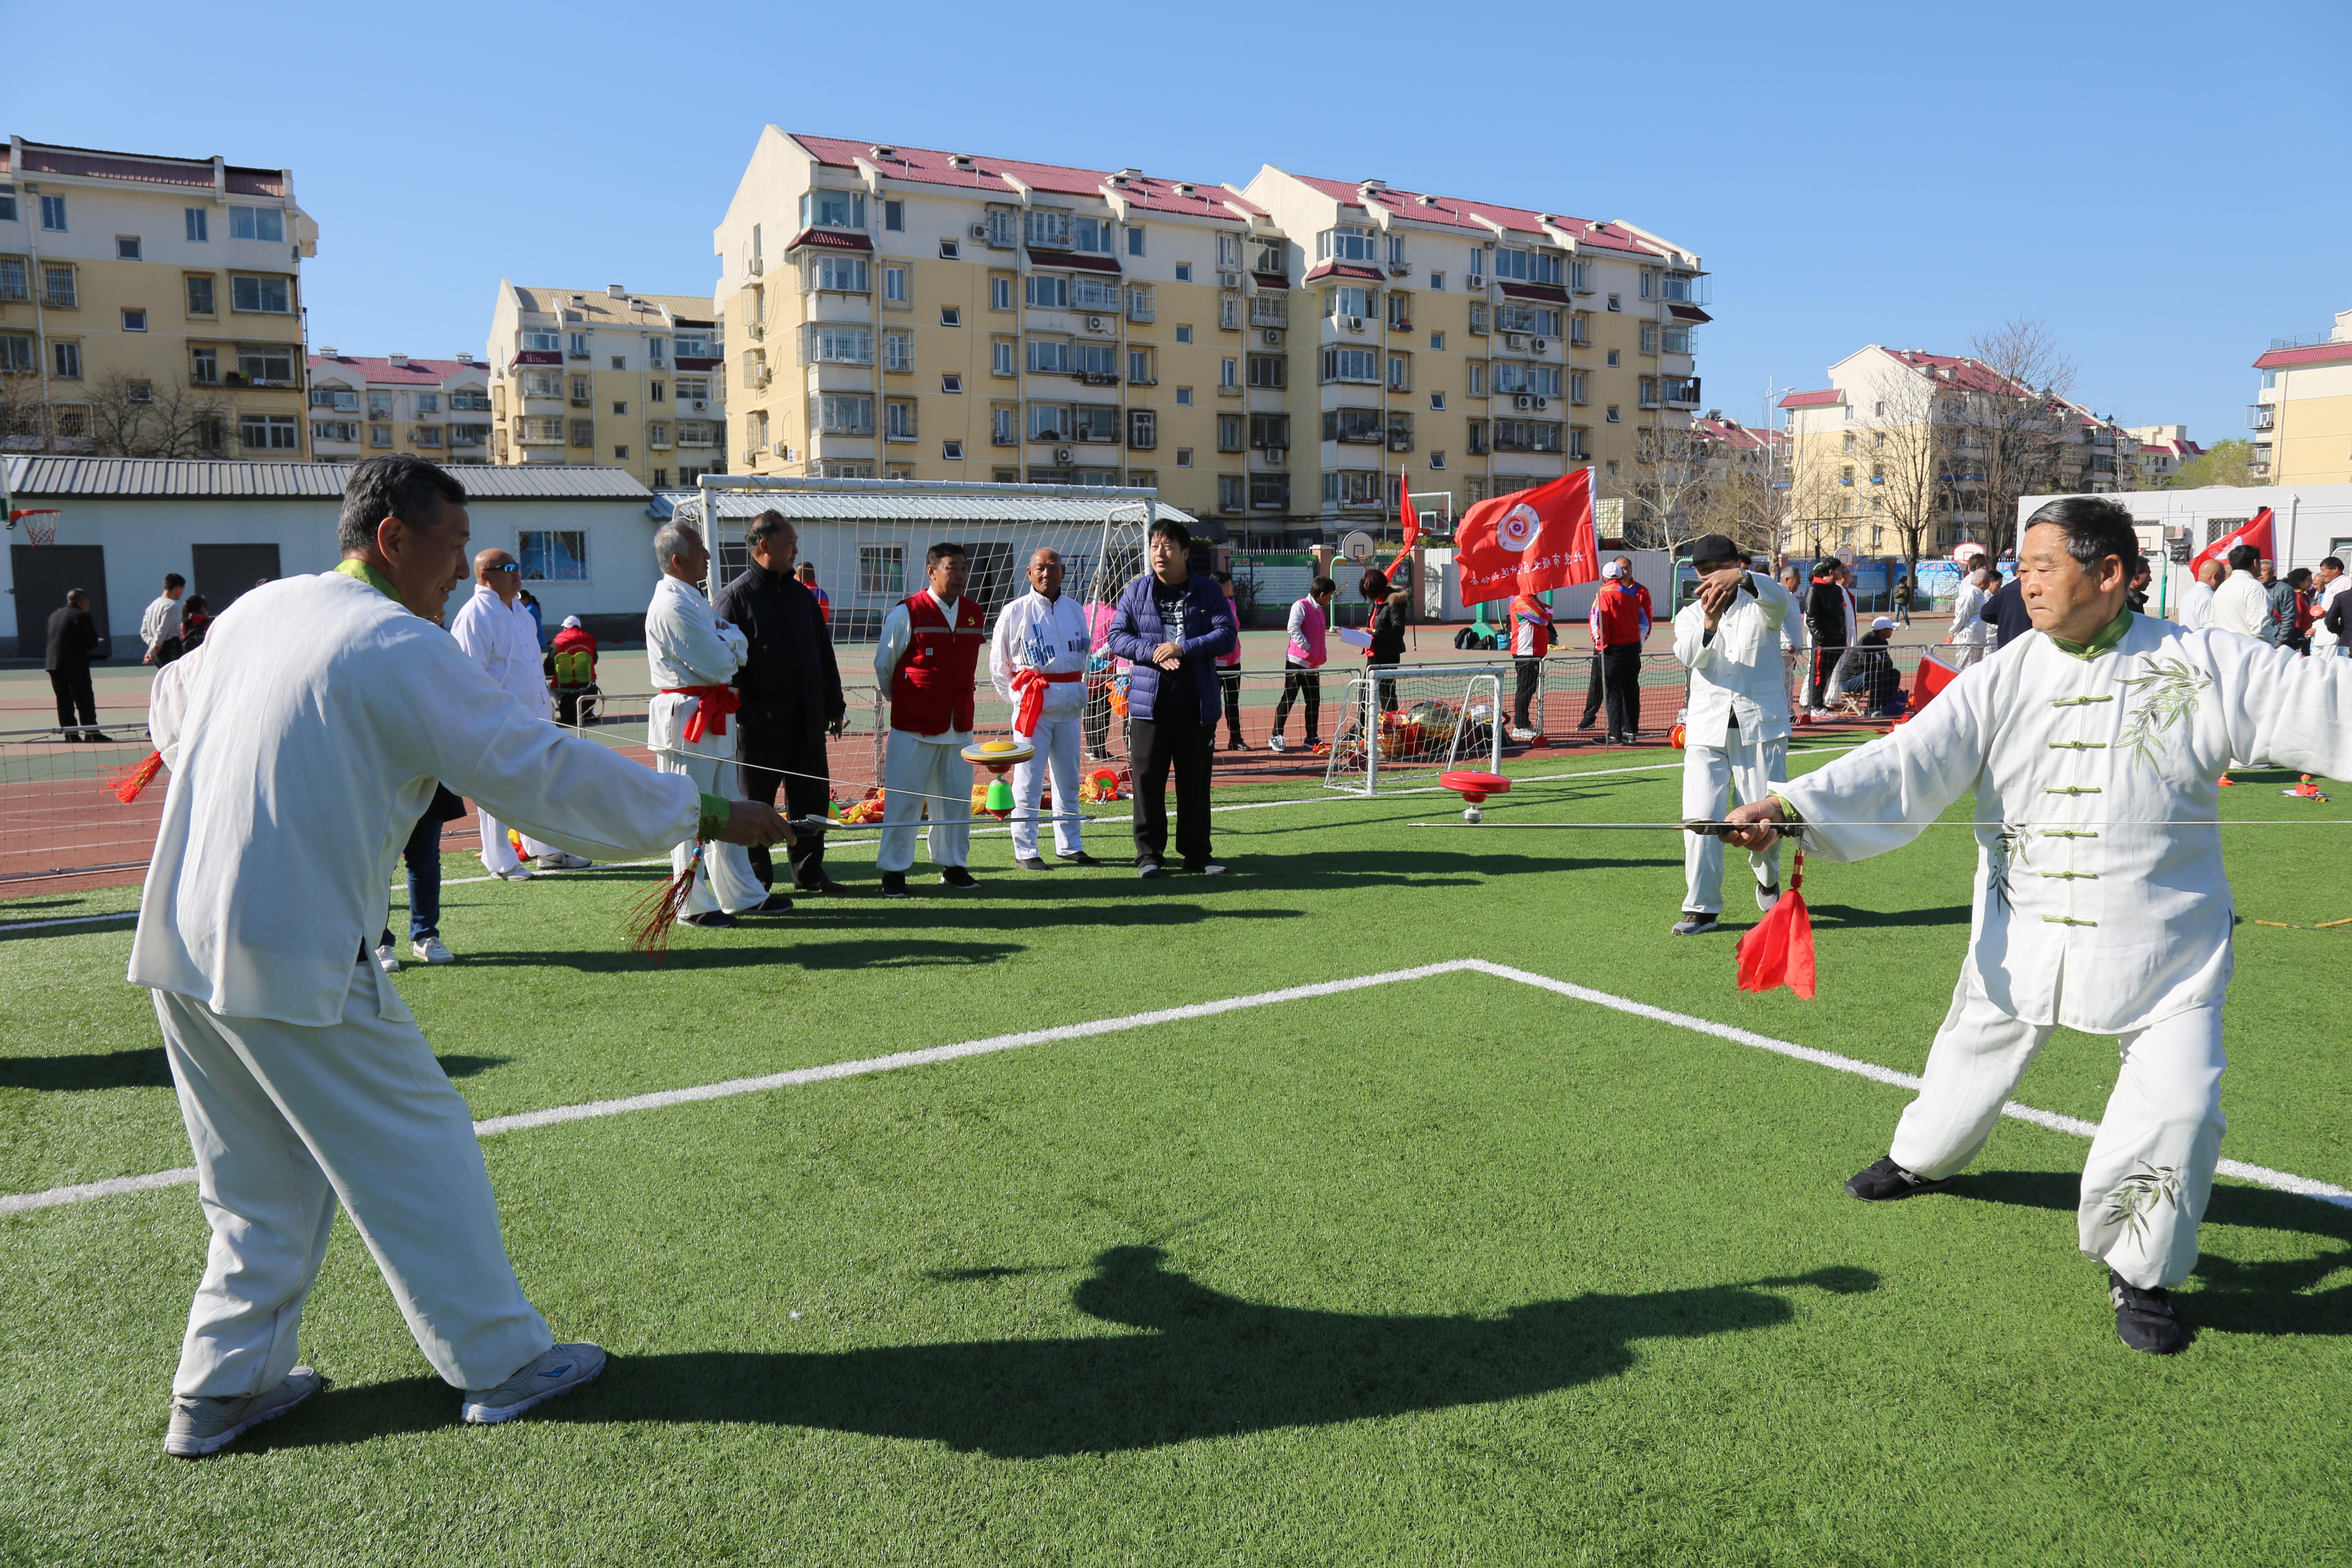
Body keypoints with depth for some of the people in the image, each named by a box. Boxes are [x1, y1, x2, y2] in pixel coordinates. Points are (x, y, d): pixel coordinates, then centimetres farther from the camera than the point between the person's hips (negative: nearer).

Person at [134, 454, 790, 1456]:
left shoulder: (252, 612, 10)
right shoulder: (402, 648, -14)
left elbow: (173, 708, 29)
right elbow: (548, 772, -15)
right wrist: (706, 817, -7)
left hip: (180, 949, 8)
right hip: (297, 961, -8)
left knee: (261, 1182, 21)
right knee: (419, 1153, 6)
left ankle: (224, 1387, 28)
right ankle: (501, 1362, 18)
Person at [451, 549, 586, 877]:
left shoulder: (520, 613, 15)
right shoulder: (474, 616, -14)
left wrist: (542, 711, 20)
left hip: (530, 717, 9)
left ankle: (547, 851, 24)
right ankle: (501, 862, 11)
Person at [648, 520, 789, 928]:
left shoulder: (693, 599, 16)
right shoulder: (673, 606, -18)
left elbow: (740, 650, 14)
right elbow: (719, 664, -20)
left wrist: (726, 639, -7)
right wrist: (730, 637, 0)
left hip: (714, 719, 10)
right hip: (687, 721, -10)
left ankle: (743, 895, 24)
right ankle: (693, 905, 6)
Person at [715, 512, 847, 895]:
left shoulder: (801, 594, 14)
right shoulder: (735, 596, -6)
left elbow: (825, 655, 19)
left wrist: (835, 706, 16)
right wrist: (735, 715, -16)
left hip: (808, 721, 6)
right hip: (761, 724, -6)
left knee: (812, 799, 11)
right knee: (754, 805, 4)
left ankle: (809, 871, 23)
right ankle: (755, 880, 14)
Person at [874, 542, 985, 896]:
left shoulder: (975, 613, 7)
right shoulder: (907, 613, -9)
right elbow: (883, 666, 1)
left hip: (959, 725, 5)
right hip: (914, 725, -5)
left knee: (958, 798, 10)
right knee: (903, 799, -1)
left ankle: (953, 864, 23)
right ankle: (894, 871, 9)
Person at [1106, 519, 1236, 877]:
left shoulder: (1208, 592, 5)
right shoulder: (1135, 591, 7)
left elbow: (1226, 634, -4)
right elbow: (1117, 636, 3)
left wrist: (1183, 649, -17)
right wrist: (1153, 653, -15)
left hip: (1197, 703, 0)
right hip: (1149, 700, 0)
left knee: (1195, 781, 8)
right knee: (1148, 780, 1)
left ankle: (1197, 853, 18)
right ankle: (1148, 854, 10)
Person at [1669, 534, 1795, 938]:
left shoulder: (1760, 605, 6)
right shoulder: (1689, 616, 11)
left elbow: (1780, 599, -21)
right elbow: (1687, 656, -11)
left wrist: (1741, 578, -42)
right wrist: (1709, 625, -34)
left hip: (1761, 727, -1)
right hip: (1707, 730, 2)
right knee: (1700, 819, -9)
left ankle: (1766, 875, 32)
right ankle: (1701, 908, -2)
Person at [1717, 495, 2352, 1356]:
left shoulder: (2205, 667, -11)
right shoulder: (2003, 679, -9)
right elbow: (1905, 767, -18)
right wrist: (1793, 805, -32)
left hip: (2163, 941, -2)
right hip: (2023, 930, 2)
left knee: (2178, 1104, -7)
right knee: (1973, 1054, 20)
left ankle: (2139, 1270, 18)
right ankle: (1924, 1157, 51)